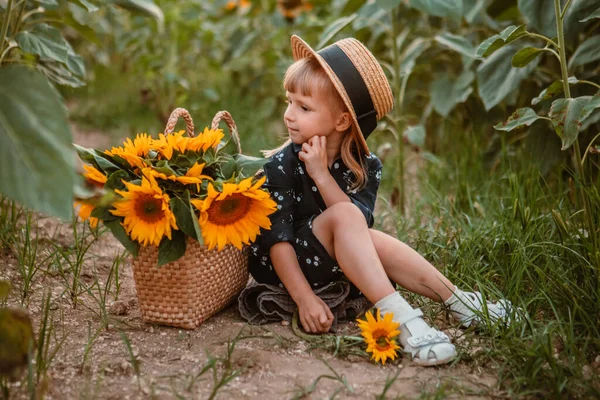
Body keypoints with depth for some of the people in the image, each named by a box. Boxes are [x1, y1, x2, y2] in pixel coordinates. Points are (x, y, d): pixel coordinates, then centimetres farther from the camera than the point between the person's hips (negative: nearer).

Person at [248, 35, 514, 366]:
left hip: (333, 265, 5)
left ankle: (458, 302, -13)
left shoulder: (365, 166, -5)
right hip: (279, 269, -5)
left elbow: (358, 232, -20)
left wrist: (321, 175, -27)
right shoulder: (280, 165, -16)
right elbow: (277, 239, -19)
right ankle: (396, 316, -38)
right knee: (343, 215, -28)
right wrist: (305, 299, -27)